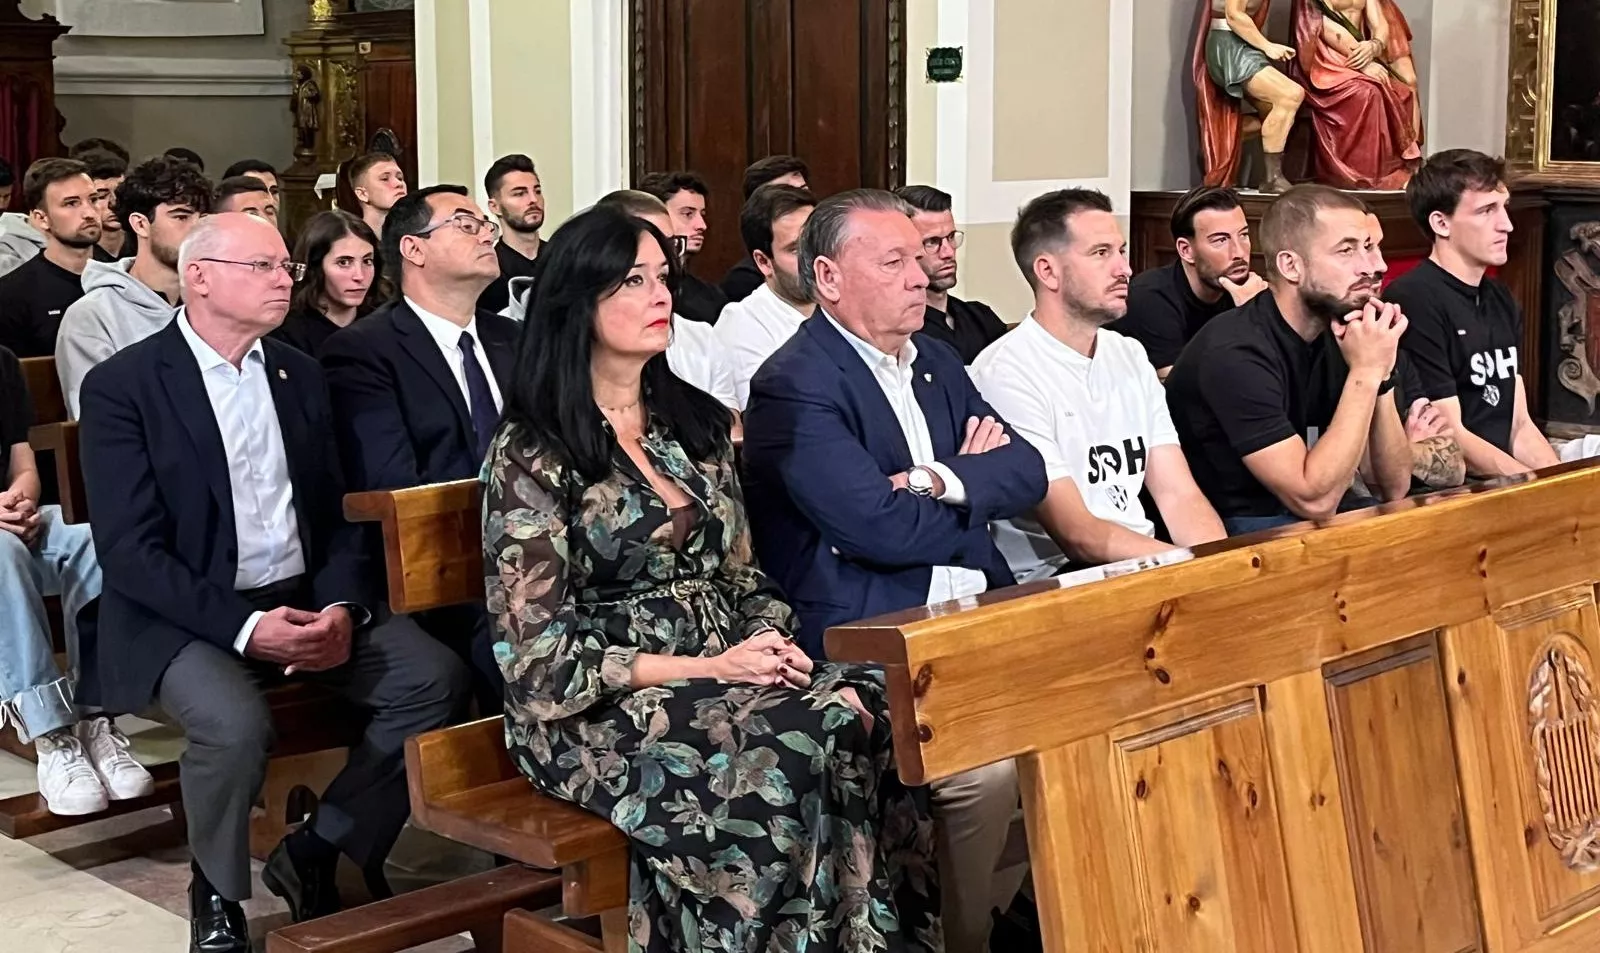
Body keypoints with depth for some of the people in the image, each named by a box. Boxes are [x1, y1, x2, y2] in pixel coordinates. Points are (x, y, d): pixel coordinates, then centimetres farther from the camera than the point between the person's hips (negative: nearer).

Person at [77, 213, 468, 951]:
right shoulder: (122, 385, -7)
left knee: (435, 680, -17)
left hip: (304, 598, 5)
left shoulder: (300, 373, 10)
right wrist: (244, 628, -24)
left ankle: (316, 853, 1)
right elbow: (130, 552, -14)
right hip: (183, 615, -5)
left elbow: (336, 515, 11)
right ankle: (217, 893, -4)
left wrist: (342, 606, -10)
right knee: (236, 723, -35)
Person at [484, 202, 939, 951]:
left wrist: (772, 642, -8)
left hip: (725, 677, 6)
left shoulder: (697, 424, 12)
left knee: (876, 715, -24)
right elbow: (541, 657, -10)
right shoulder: (532, 454, -7)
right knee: (800, 750, -32)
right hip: (597, 712, -6)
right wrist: (704, 669, -17)